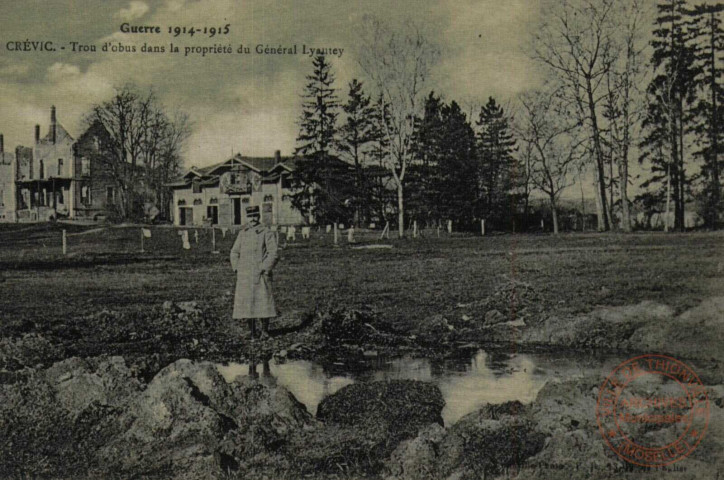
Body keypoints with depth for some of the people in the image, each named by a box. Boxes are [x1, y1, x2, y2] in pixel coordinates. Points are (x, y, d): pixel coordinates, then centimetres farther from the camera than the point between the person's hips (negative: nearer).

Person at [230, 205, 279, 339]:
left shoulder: (267, 233, -1)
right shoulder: (242, 233, 13)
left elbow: (273, 254, -6)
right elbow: (234, 252, 18)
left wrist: (264, 269, -13)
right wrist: (237, 269, 6)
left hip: (260, 274, -4)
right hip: (244, 276, 4)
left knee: (263, 302, -6)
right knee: (247, 303, 4)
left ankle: (265, 331, 6)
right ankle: (252, 332, 13)